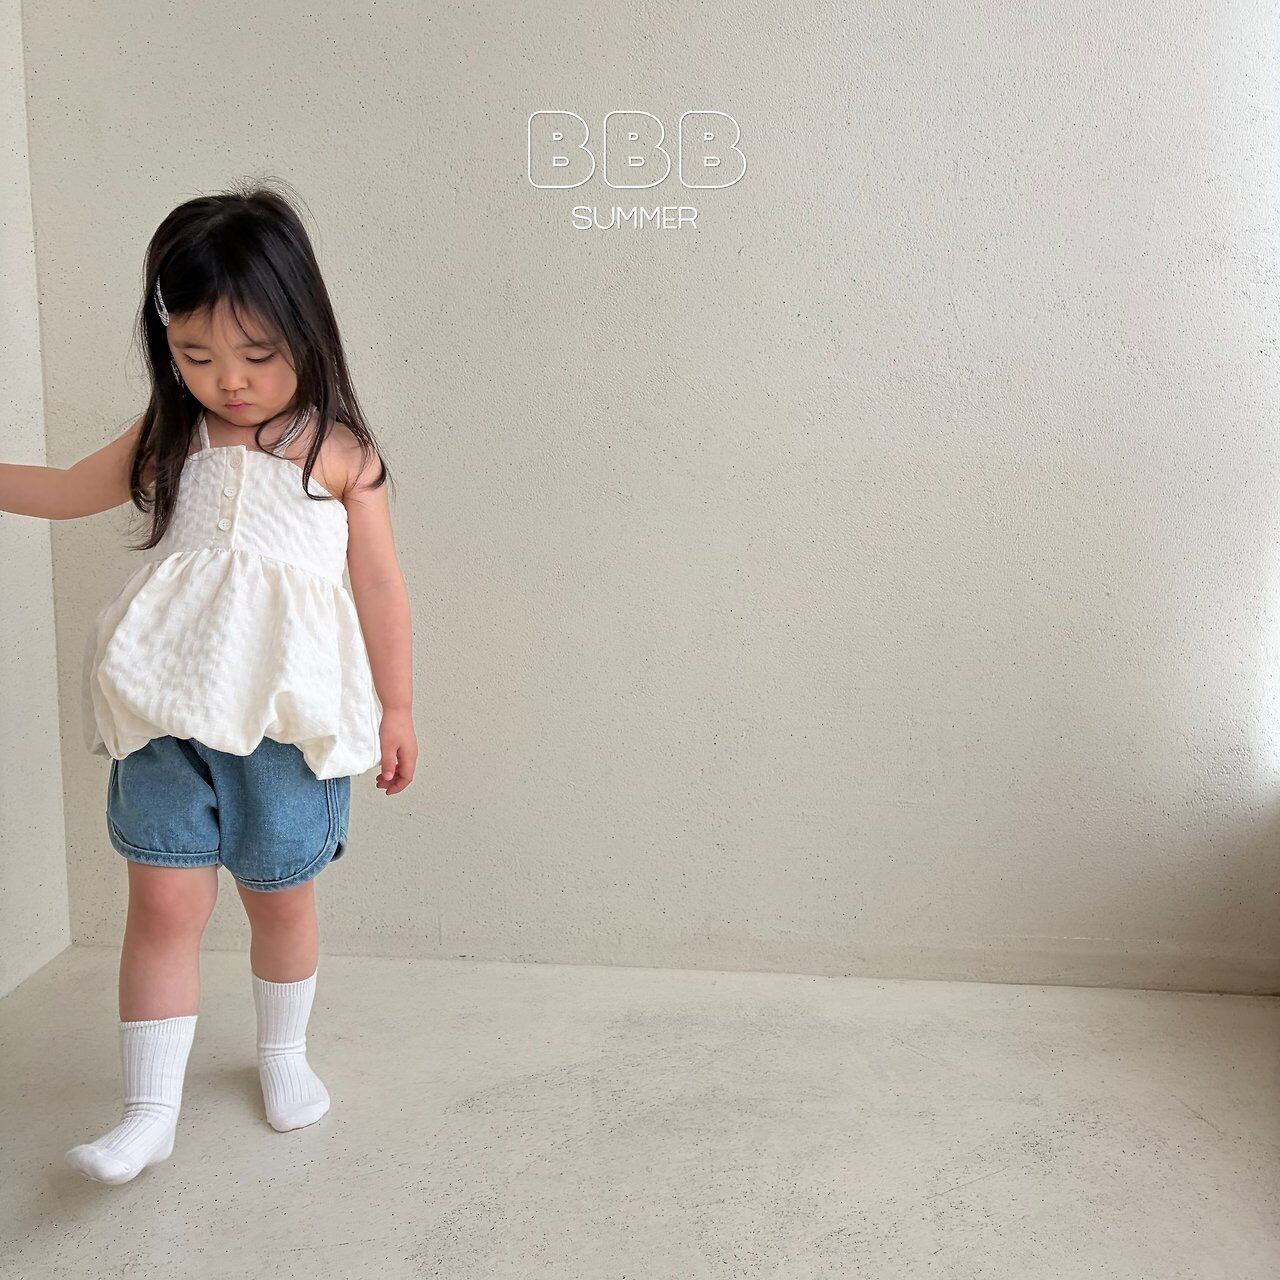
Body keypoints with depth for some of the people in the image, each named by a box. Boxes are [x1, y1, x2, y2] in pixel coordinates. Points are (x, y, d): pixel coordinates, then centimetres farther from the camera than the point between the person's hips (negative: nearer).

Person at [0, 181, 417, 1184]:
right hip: (168, 713, 2)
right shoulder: (165, 444, 7)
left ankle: (283, 1052, 38)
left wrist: (396, 706, 4)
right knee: (164, 903, -2)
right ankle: (152, 1110, 11)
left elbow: (379, 585, 1)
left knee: (282, 898, 13)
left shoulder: (339, 453, -4)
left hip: (289, 716, -2)